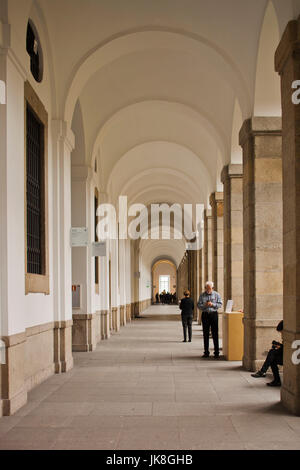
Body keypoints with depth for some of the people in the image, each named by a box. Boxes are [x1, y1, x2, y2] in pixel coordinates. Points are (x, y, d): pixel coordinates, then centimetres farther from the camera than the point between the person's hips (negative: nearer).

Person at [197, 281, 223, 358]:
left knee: (215, 333, -4)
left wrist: (212, 304, -14)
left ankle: (217, 352, 0)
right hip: (205, 315, 2)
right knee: (205, 334, 4)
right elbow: (198, 305, 5)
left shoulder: (216, 295, 5)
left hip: (213, 314, -2)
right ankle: (206, 352, 10)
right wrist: (204, 305, -14)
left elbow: (220, 304, 0)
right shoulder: (202, 295, 9)